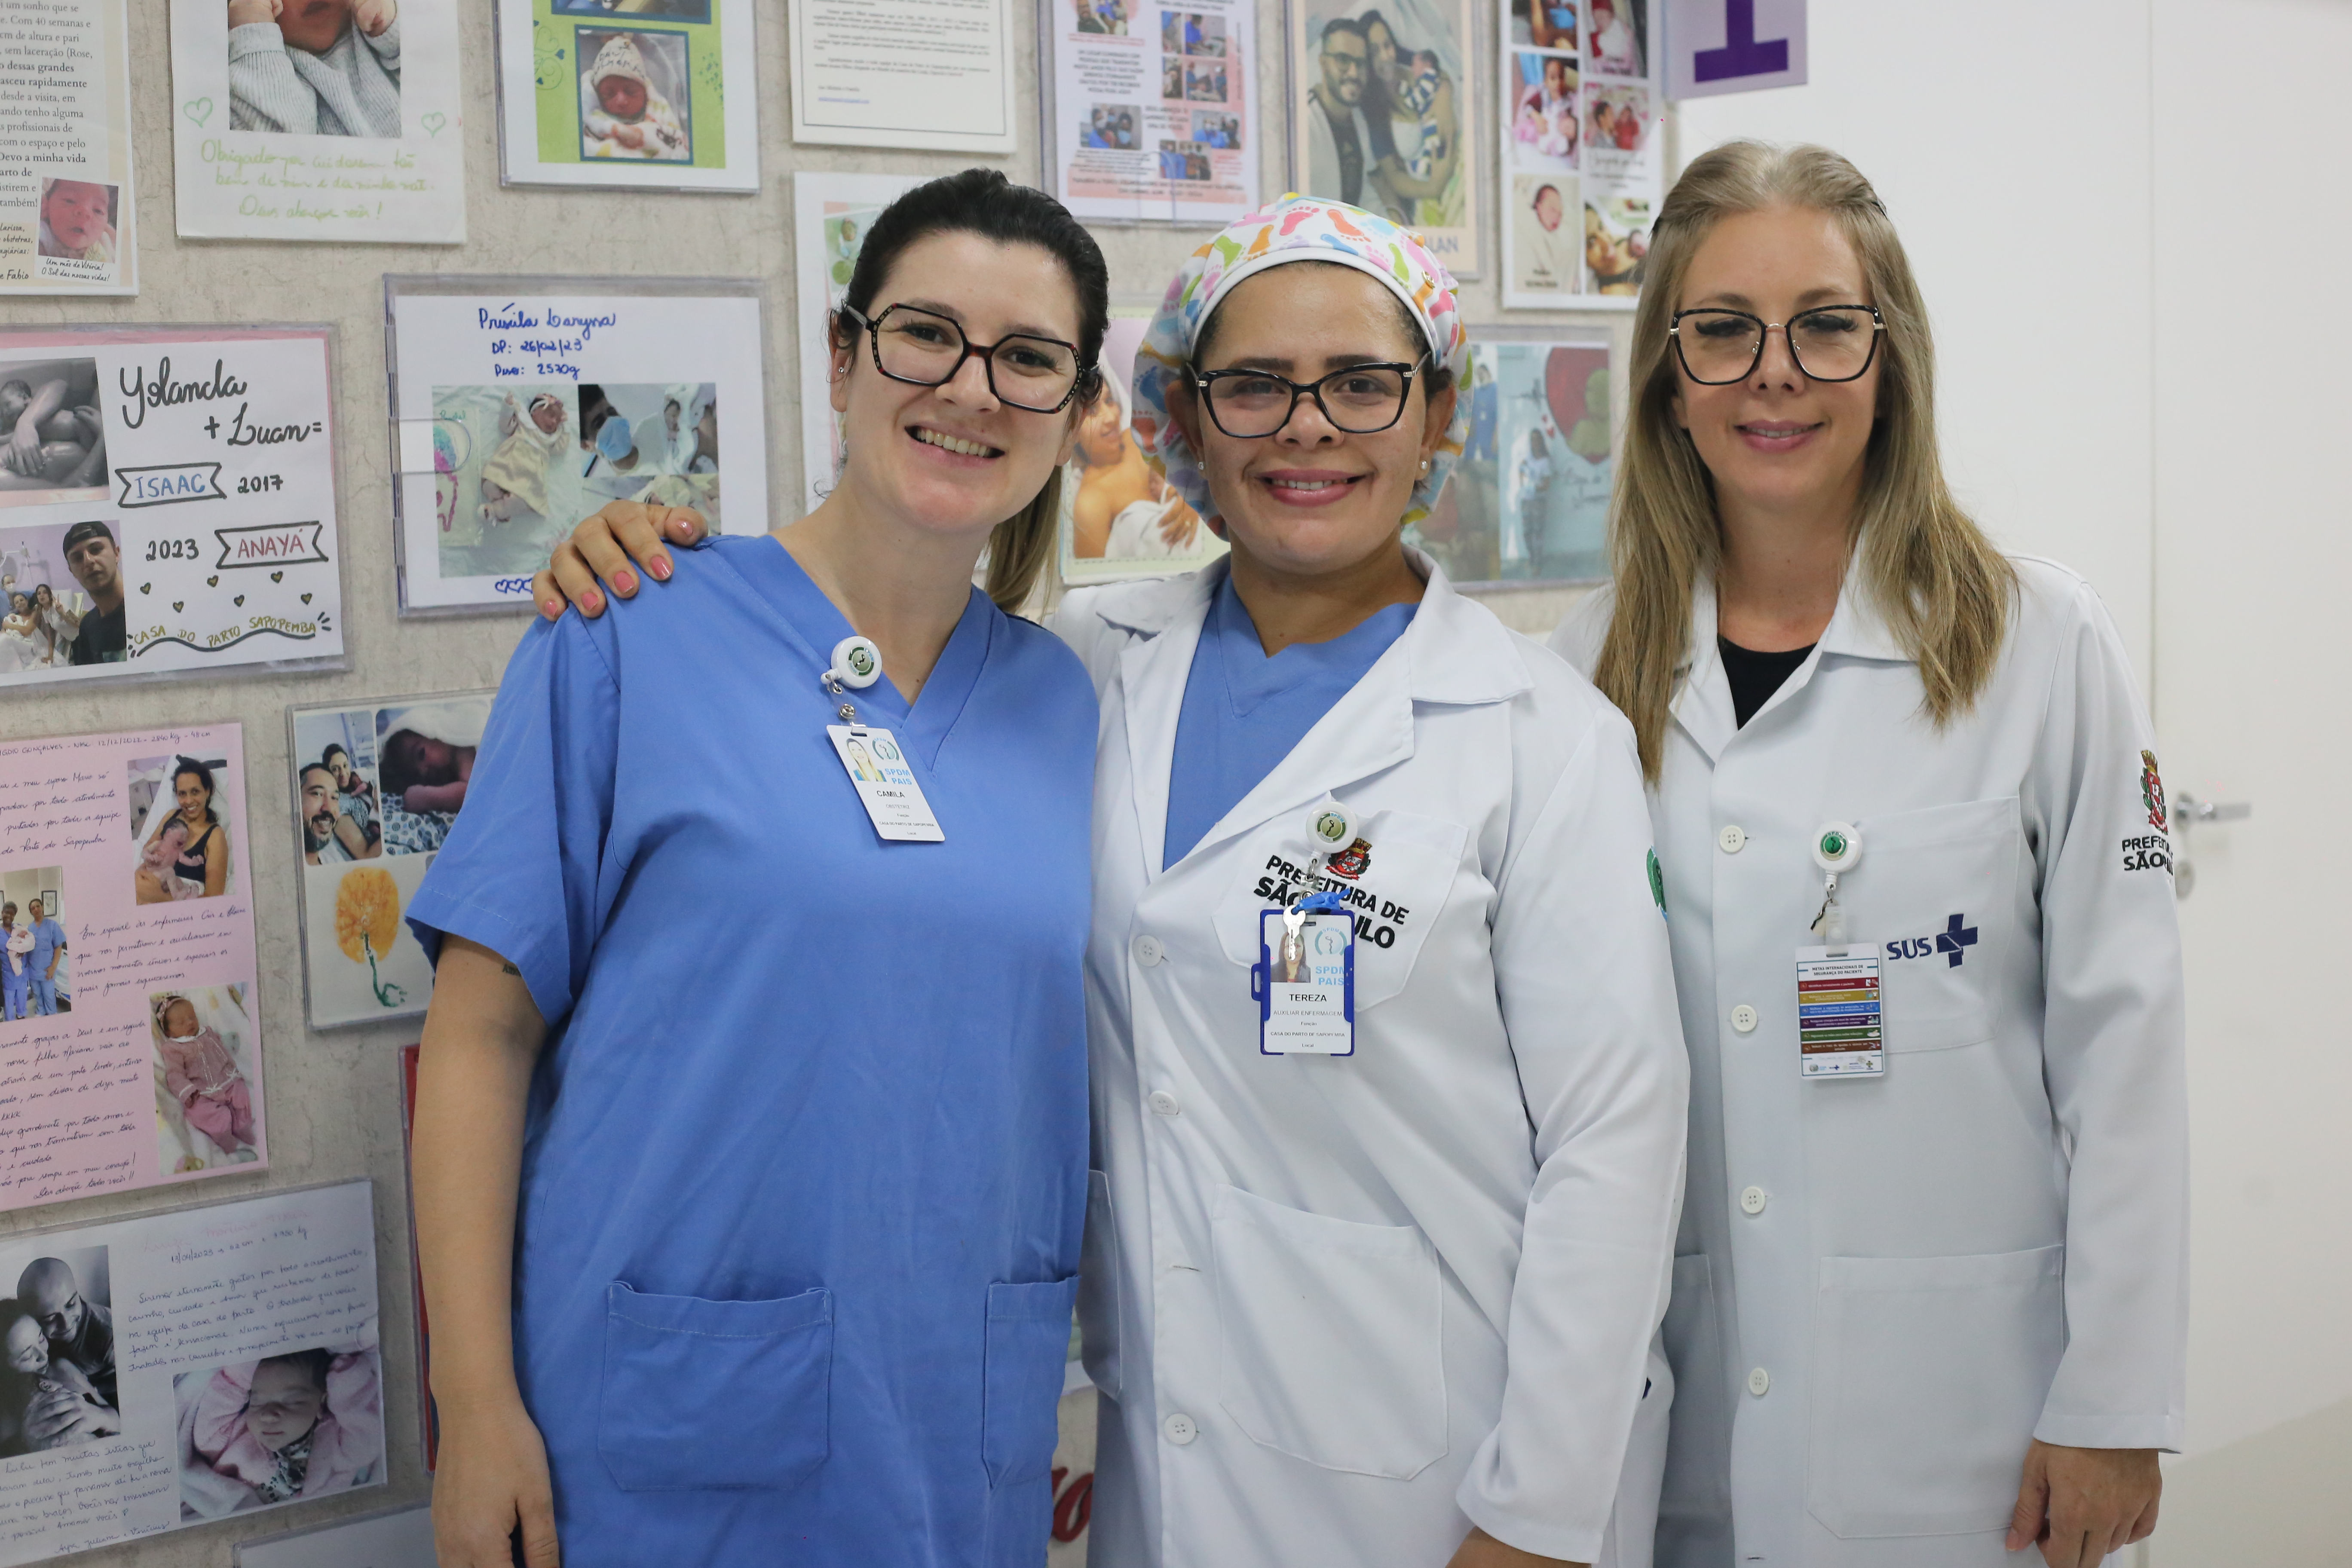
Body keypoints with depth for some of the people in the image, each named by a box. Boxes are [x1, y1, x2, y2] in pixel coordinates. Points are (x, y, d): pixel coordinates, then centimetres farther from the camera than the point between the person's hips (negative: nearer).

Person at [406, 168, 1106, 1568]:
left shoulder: (1064, 702, 6)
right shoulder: (630, 638, -6)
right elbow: (484, 1032, -7)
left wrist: (1076, 1394, 10)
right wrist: (475, 1404, -11)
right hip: (661, 1438, -4)